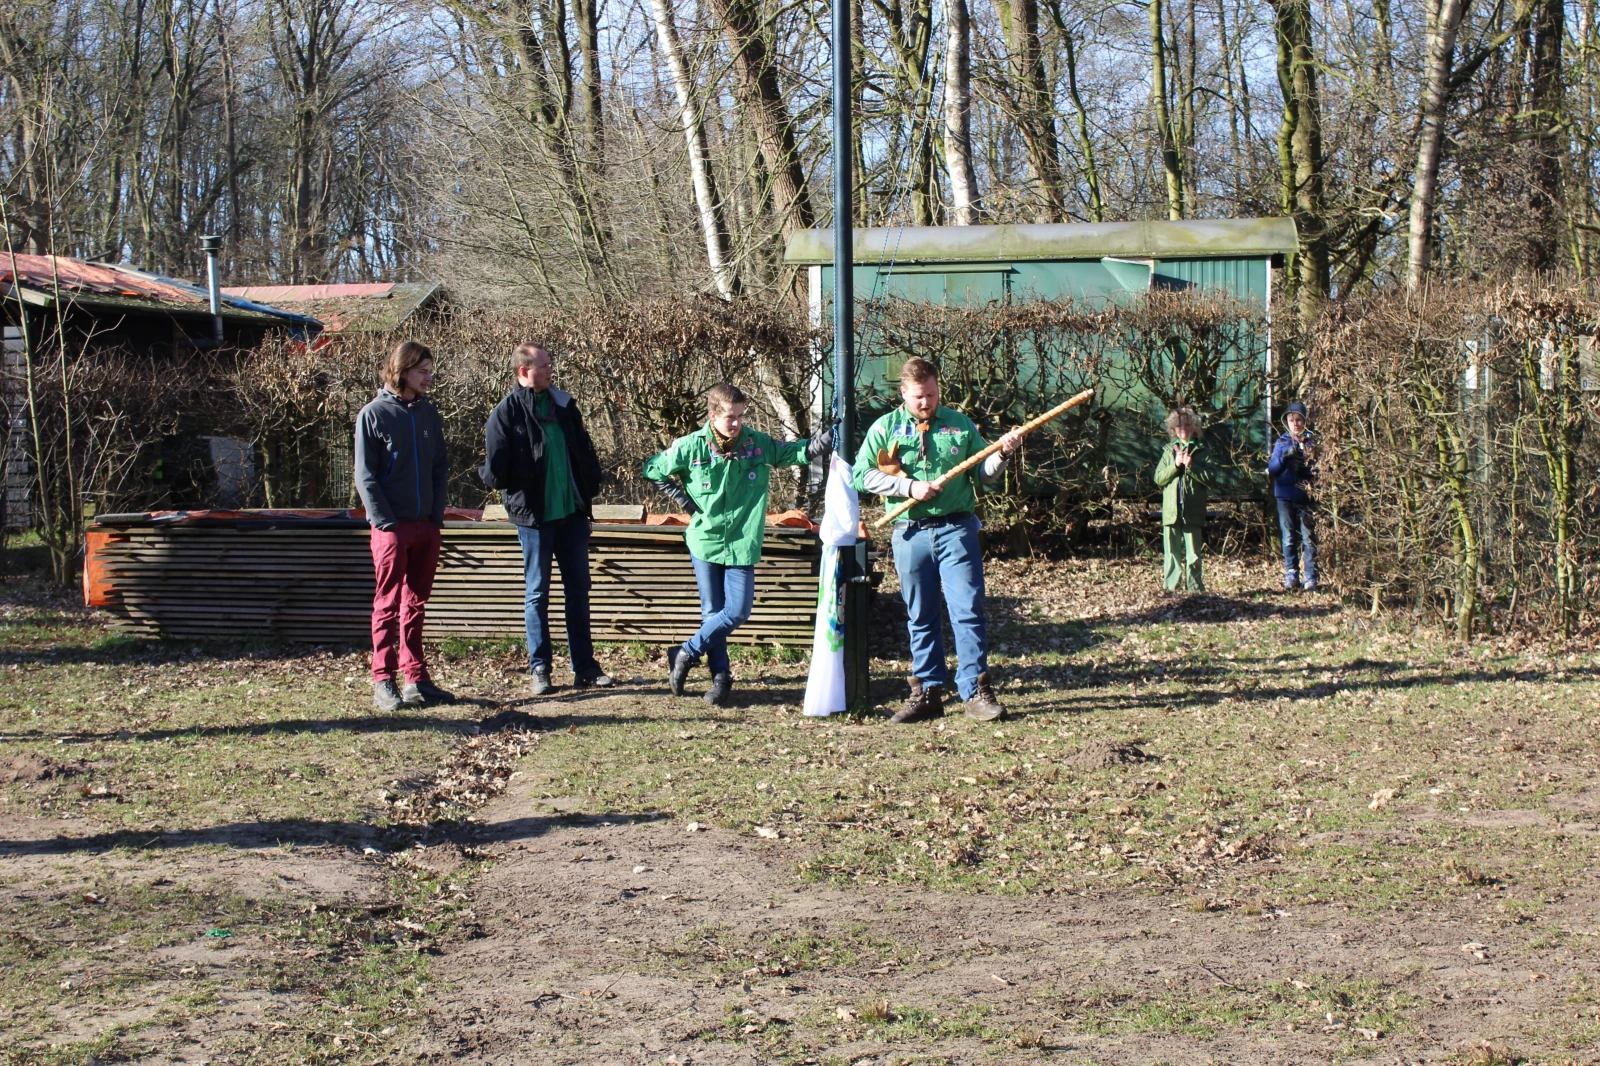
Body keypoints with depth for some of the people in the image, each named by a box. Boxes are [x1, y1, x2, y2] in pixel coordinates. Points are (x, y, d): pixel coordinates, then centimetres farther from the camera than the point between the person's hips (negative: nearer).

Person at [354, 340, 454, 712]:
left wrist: (437, 513, 2)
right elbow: (365, 476, -7)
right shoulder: (374, 415, -5)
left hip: (426, 525, 5)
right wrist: (386, 521, -13)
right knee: (388, 604, -1)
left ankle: (416, 679, 15)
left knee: (416, 604, 10)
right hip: (392, 527, -5)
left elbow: (441, 467, 13)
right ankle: (383, 682, 2)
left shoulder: (429, 413, 10)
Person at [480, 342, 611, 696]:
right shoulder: (506, 413, -8)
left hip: (573, 513, 5)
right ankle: (540, 669, 11)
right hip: (534, 516, -5)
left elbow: (585, 451, 12)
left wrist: (590, 488, 8)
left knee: (578, 590, 9)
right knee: (537, 594, 4)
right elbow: (495, 470, -8)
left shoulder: (563, 404, 8)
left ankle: (585, 667, 15)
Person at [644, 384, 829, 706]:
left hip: (742, 544, 1)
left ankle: (687, 654, 14)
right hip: (705, 541, -1)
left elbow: (799, 452, -4)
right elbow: (653, 470, 4)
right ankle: (721, 677, 17)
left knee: (737, 612, -5)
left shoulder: (758, 444, -5)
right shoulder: (691, 447, -8)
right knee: (713, 612, 4)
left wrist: (831, 435, -23)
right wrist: (684, 502, -2)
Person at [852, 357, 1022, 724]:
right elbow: (862, 475, -2)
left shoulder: (960, 425, 9)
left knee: (967, 610, -6)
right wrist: (908, 487, -11)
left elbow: (984, 475, 11)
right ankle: (927, 693, 15)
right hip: (911, 534, 1)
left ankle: (977, 691, -3)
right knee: (921, 617, 7)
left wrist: (1002, 453, -9)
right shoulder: (885, 428, 6)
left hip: (956, 529, -1)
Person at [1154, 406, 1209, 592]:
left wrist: (1191, 466, -14)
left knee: (1193, 553, 0)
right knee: (1171, 552, 2)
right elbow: (1158, 478, 6)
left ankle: (1194, 587, 4)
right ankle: (1170, 587, 4)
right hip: (1171, 511, 2)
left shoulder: (1202, 450, 6)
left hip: (1193, 511, -2)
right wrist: (1175, 465, -8)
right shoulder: (1169, 451, 15)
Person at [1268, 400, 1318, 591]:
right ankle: (1291, 575, 13)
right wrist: (1285, 457, -19)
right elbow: (1272, 469, -2)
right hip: (1285, 496, 2)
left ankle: (1310, 577, 0)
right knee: (1289, 538, 6)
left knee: (1308, 538, -3)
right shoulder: (1282, 443, 6)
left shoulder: (1312, 442, 3)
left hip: (1306, 496, -1)